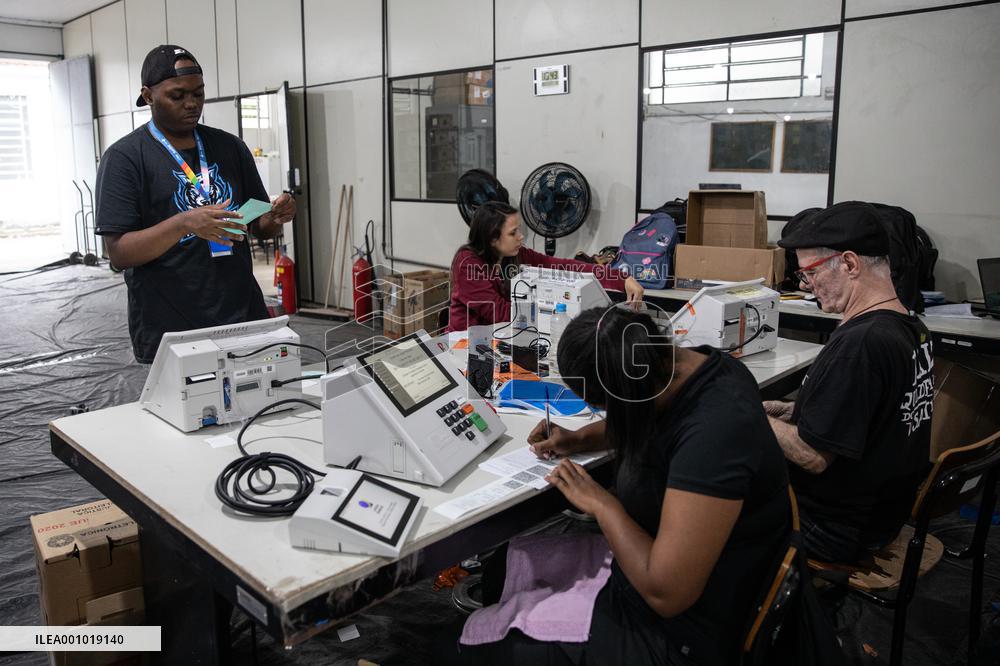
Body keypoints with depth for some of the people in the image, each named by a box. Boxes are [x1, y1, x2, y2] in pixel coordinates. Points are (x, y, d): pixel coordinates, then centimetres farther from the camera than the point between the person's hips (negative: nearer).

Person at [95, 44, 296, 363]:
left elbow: (260, 227, 12)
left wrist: (276, 218, -11)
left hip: (245, 319, 4)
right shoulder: (124, 157, -5)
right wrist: (184, 223, -27)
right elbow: (119, 253, -11)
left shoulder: (230, 146, 8)